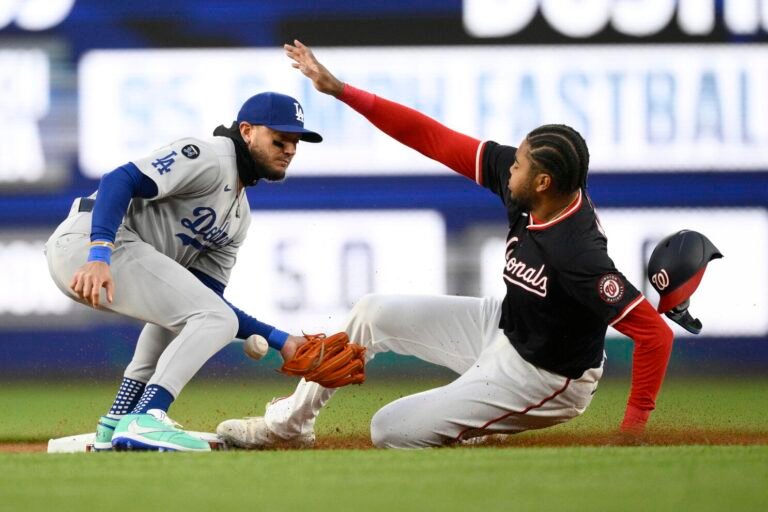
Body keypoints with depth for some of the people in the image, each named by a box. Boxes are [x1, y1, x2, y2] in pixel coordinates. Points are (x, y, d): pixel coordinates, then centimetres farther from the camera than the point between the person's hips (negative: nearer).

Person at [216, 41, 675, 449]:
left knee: (391, 431, -9)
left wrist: (634, 428, -37)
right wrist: (340, 90, -14)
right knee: (372, 314, 11)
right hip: (503, 328, 8)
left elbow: (655, 332, -37)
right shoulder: (519, 183, -16)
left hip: (542, 379, -8)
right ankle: (290, 423, 25)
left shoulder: (579, 254, -38)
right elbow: (432, 137, -12)